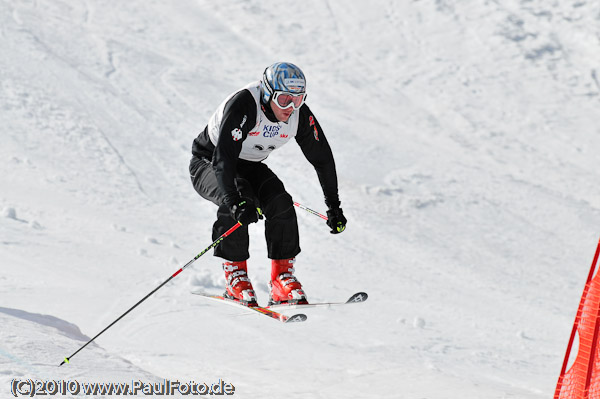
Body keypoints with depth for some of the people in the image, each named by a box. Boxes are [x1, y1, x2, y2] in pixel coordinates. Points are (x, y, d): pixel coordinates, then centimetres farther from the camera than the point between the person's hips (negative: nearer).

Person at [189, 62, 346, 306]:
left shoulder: (300, 114, -17)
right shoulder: (243, 105, -35)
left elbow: (322, 157, -4)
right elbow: (223, 157, -43)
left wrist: (333, 206, -5)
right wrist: (236, 201, -55)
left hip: (249, 166, 5)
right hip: (208, 162, -5)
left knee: (280, 202, -21)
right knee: (236, 202, -34)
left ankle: (282, 277, -15)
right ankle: (235, 273, -20)